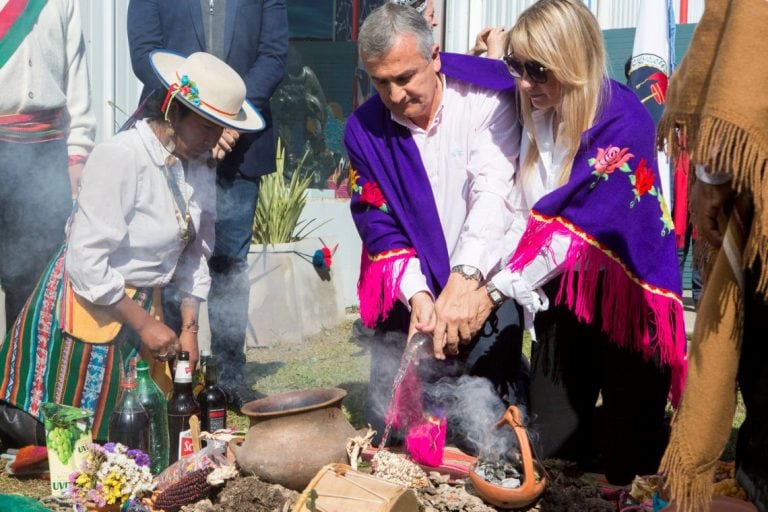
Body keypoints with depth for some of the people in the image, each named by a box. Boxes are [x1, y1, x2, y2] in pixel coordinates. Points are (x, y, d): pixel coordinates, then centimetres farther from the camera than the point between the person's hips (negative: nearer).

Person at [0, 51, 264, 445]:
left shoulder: (199, 166, 2)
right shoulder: (119, 157, -21)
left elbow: (195, 253, 10)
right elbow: (86, 263, -23)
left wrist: (190, 327, 2)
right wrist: (144, 324, -17)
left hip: (139, 305, 8)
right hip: (87, 307, -7)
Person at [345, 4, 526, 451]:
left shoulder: (486, 98, -9)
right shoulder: (365, 130, 1)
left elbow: (493, 196, -19)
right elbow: (381, 228, -1)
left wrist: (462, 281, -30)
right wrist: (418, 295, -16)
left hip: (484, 290, -3)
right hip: (408, 301, 3)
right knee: (388, 422, 3)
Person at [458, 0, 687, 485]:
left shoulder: (623, 122, -22)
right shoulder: (536, 114, -2)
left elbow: (575, 228, -25)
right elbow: (515, 210, 1)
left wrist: (495, 292, -25)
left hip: (625, 294, -5)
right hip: (561, 289, 6)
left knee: (628, 463, 4)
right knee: (551, 444, 10)